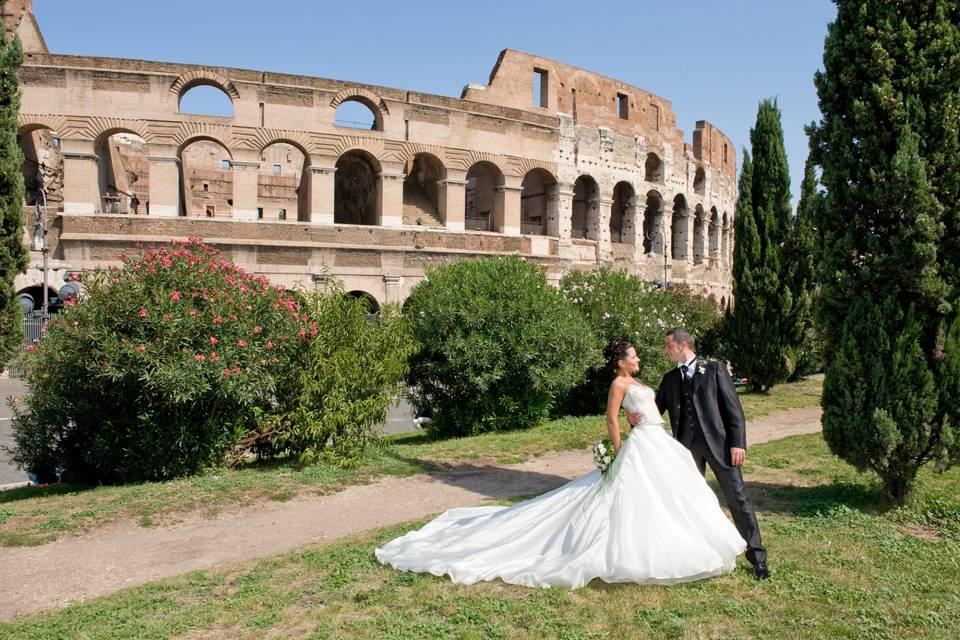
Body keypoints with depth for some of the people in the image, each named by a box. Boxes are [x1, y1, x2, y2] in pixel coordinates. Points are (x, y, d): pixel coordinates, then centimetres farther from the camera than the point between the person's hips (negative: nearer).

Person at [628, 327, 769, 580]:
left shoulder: (715, 369, 0)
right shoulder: (669, 378, 12)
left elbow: (733, 407, -3)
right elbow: (656, 409, 10)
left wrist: (738, 443, -11)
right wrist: (637, 418, -12)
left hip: (718, 442, -4)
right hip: (687, 446, 4)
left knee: (737, 498, 0)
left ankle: (757, 555, 13)